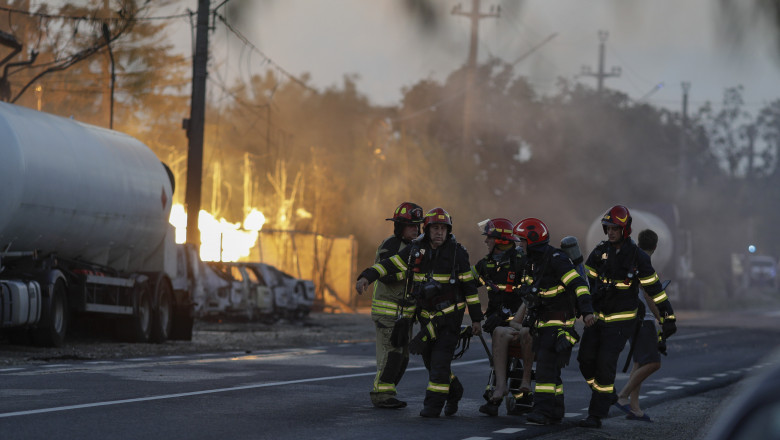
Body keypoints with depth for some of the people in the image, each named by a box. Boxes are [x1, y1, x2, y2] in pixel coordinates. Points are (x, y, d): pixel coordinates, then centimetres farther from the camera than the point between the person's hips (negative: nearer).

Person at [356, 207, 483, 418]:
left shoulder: (457, 253, -7)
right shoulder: (415, 250, 1)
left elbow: (469, 286, -5)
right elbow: (390, 264, -4)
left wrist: (476, 318, -5)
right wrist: (367, 276, -21)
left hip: (450, 315, -4)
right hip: (427, 316, 4)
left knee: (440, 361, -12)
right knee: (430, 360, 10)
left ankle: (433, 404, -7)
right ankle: (453, 392, 33)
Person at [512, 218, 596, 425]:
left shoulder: (556, 260, -17)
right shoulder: (535, 262, 13)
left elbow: (578, 284, -24)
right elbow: (530, 293, 27)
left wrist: (586, 311, -34)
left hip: (559, 322, -9)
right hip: (542, 322, 9)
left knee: (546, 364, -17)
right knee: (549, 368, 10)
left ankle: (544, 410, -20)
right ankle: (556, 411, 16)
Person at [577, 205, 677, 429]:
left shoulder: (637, 256, -8)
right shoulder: (600, 252, 3)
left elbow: (654, 288, -4)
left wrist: (668, 317, -4)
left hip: (620, 320, -5)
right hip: (597, 316, 5)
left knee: (606, 364, -12)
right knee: (586, 360, 3)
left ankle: (596, 415, -8)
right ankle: (607, 395, 28)